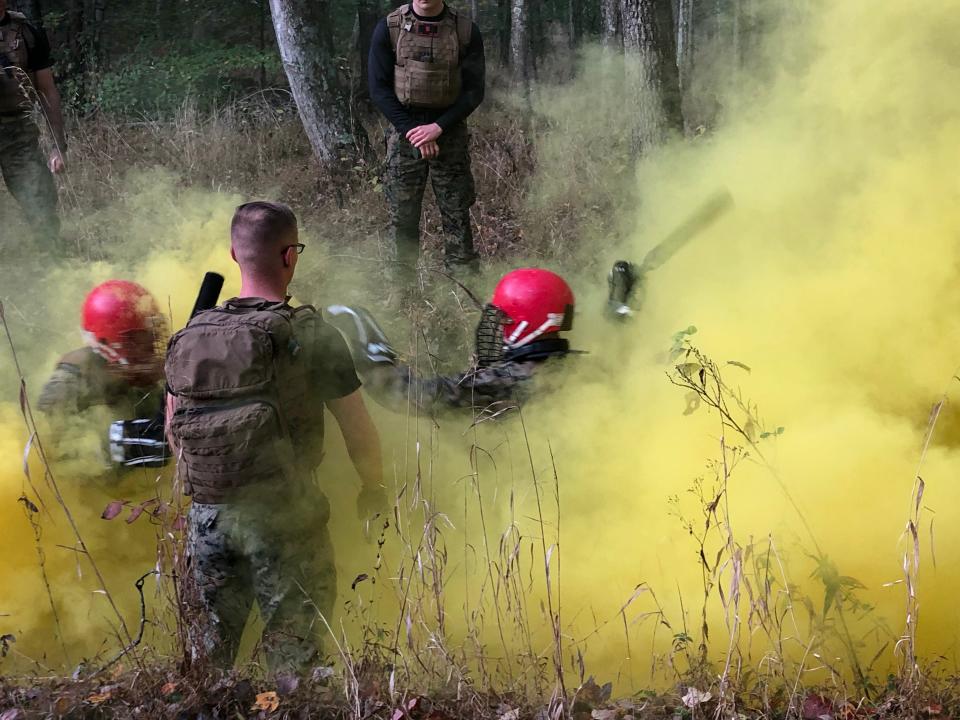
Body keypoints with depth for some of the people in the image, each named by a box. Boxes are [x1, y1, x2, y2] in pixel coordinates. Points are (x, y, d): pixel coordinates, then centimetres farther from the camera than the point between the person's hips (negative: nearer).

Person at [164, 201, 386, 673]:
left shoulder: (189, 338, 0)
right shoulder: (311, 337, -14)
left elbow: (173, 432, 10)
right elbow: (358, 431, -8)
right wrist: (374, 489, 11)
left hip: (207, 512, 4)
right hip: (282, 517, -4)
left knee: (213, 638, 20)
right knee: (292, 648, 9)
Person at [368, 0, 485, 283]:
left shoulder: (466, 31, -2)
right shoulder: (389, 29, -3)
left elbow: (474, 91, -2)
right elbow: (379, 89, -2)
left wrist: (438, 127, -13)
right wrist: (411, 131, -11)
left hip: (448, 130, 0)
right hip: (404, 130, 0)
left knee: (457, 215, -1)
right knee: (402, 215, 1)